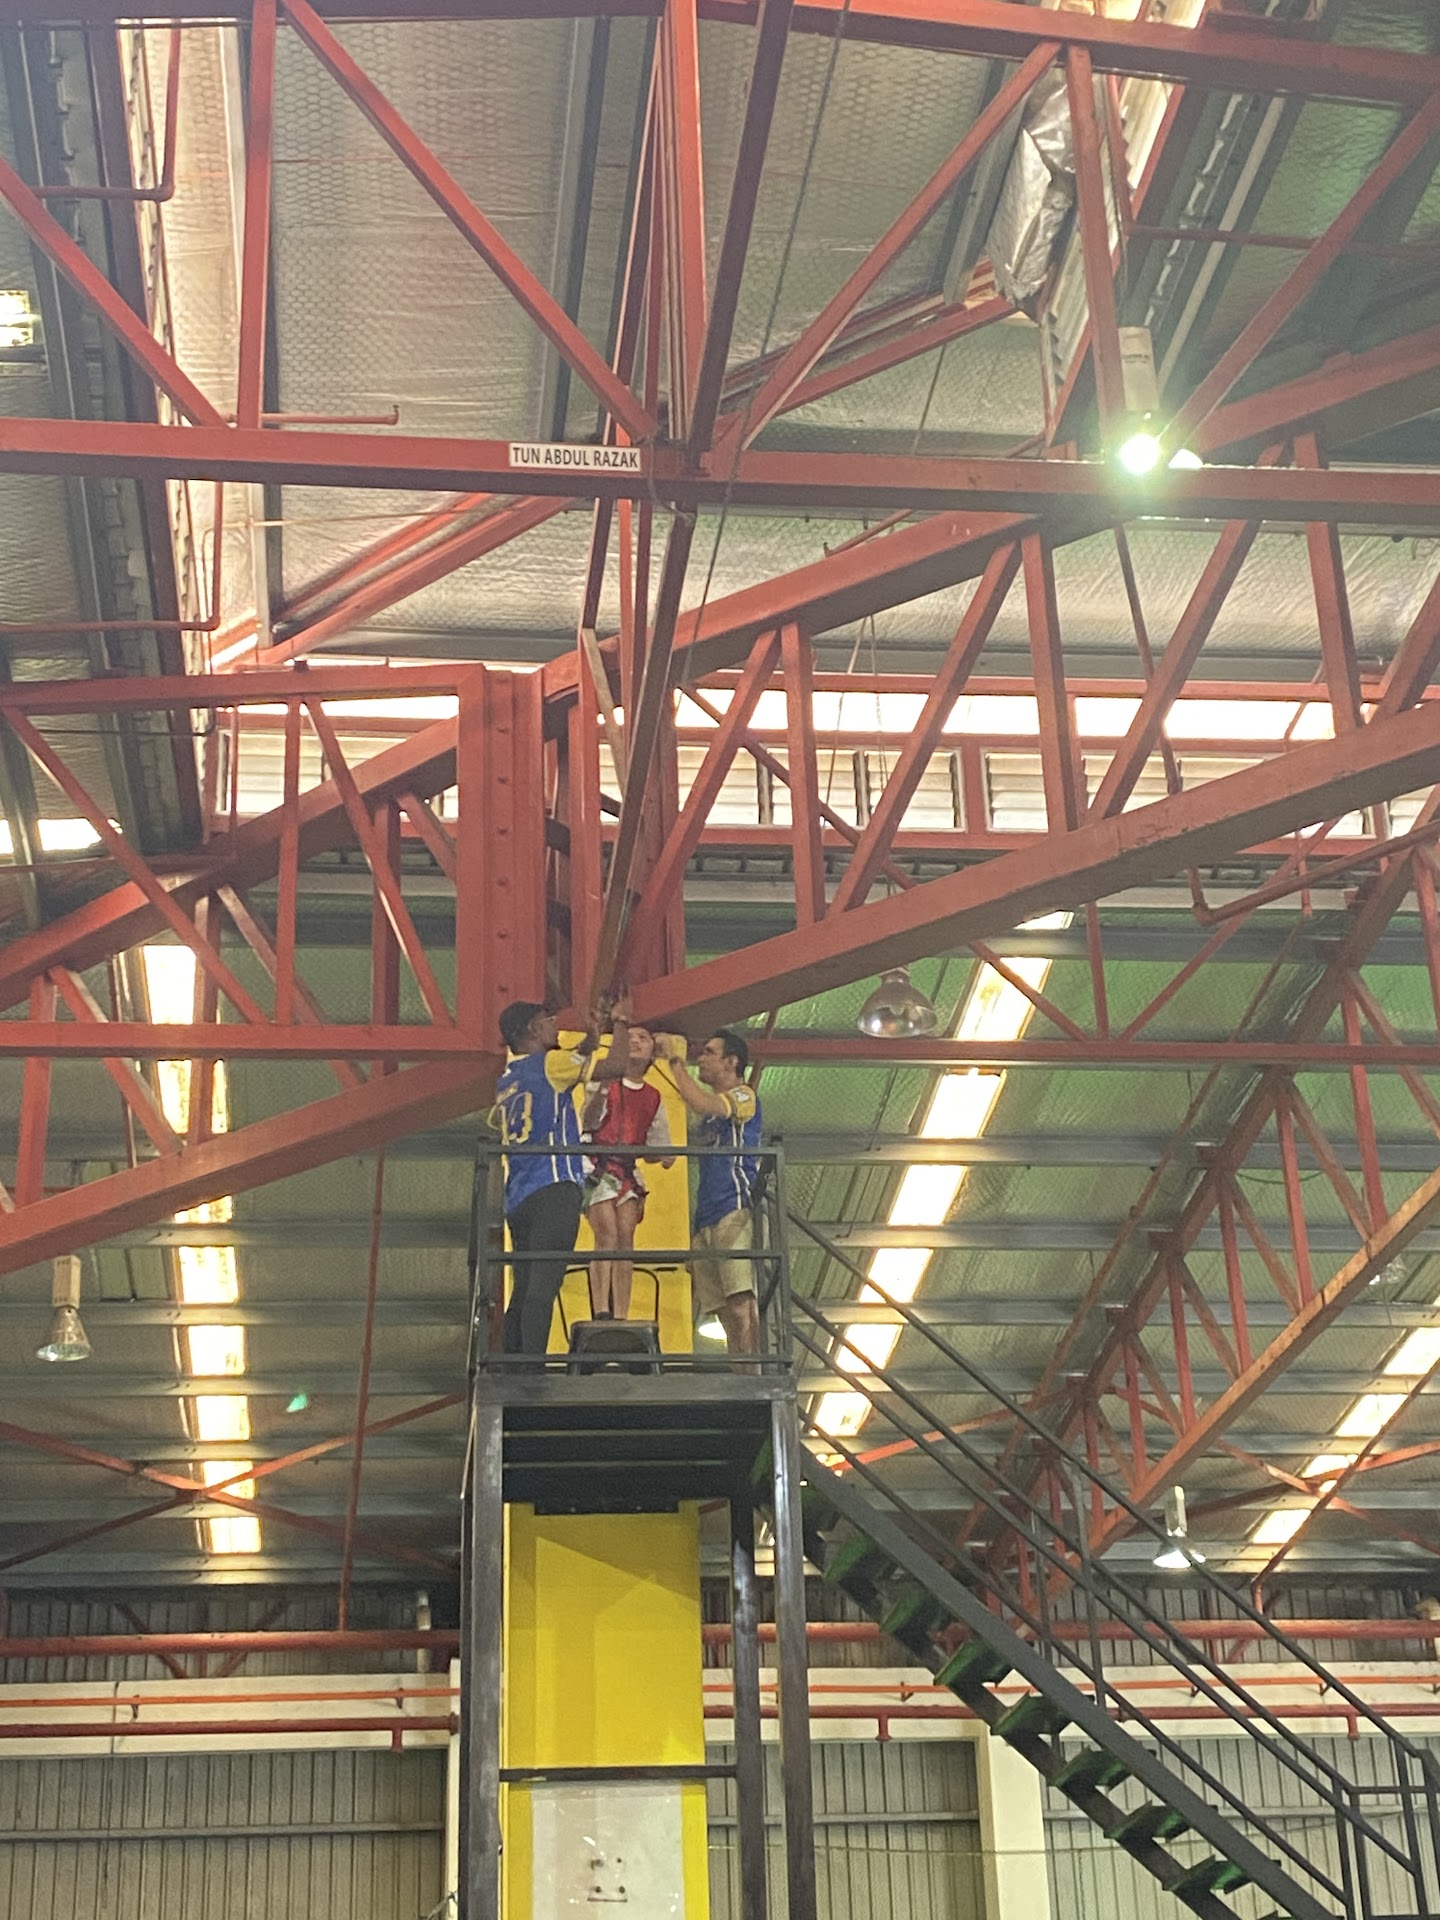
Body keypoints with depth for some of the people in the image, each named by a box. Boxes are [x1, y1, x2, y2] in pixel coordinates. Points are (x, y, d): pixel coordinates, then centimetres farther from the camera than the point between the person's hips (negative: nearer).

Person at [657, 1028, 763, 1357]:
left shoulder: (744, 1096, 4)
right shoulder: (712, 1113, 29)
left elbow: (701, 1104, -17)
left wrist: (677, 1061, -4)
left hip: (735, 1212, -9)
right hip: (707, 1219, 9)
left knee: (741, 1301, -20)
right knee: (726, 1308, 0)